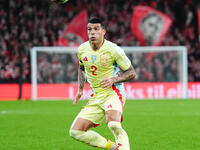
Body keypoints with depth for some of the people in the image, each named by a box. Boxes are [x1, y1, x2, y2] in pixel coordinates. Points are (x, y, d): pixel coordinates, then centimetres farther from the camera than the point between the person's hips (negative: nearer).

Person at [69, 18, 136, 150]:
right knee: (75, 131, -3)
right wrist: (80, 89, 12)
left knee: (113, 124, -36)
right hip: (96, 97, 6)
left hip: (113, 93, -6)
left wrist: (113, 80, -20)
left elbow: (132, 73, -4)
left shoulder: (113, 50, -13)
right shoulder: (82, 50, 3)